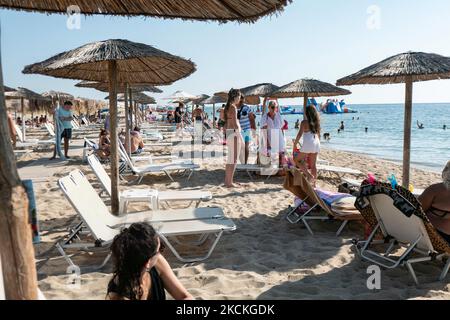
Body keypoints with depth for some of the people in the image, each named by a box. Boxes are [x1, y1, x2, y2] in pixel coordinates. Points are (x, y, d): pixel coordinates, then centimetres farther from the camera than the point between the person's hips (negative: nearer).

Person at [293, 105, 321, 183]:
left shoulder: (304, 122, -6)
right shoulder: (316, 122, 12)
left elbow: (300, 134, -11)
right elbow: (318, 135, 18)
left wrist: (295, 144, -3)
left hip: (308, 144, -6)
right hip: (316, 144, 6)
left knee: (297, 159, 8)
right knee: (313, 164, 11)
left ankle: (309, 175, -4)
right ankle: (314, 181, 14)